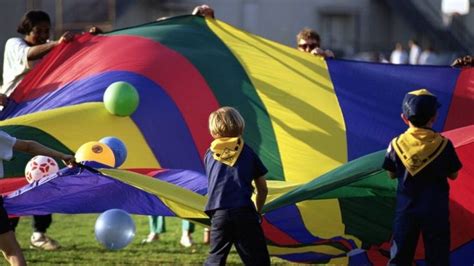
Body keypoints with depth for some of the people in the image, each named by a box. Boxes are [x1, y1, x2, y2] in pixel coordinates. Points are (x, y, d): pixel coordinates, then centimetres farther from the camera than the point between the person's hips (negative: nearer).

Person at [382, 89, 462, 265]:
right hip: (436, 210, -1)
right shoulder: (443, 145, -11)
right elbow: (453, 175, -1)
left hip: (406, 208, 1)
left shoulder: (397, 145, -7)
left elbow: (392, 174, 3)